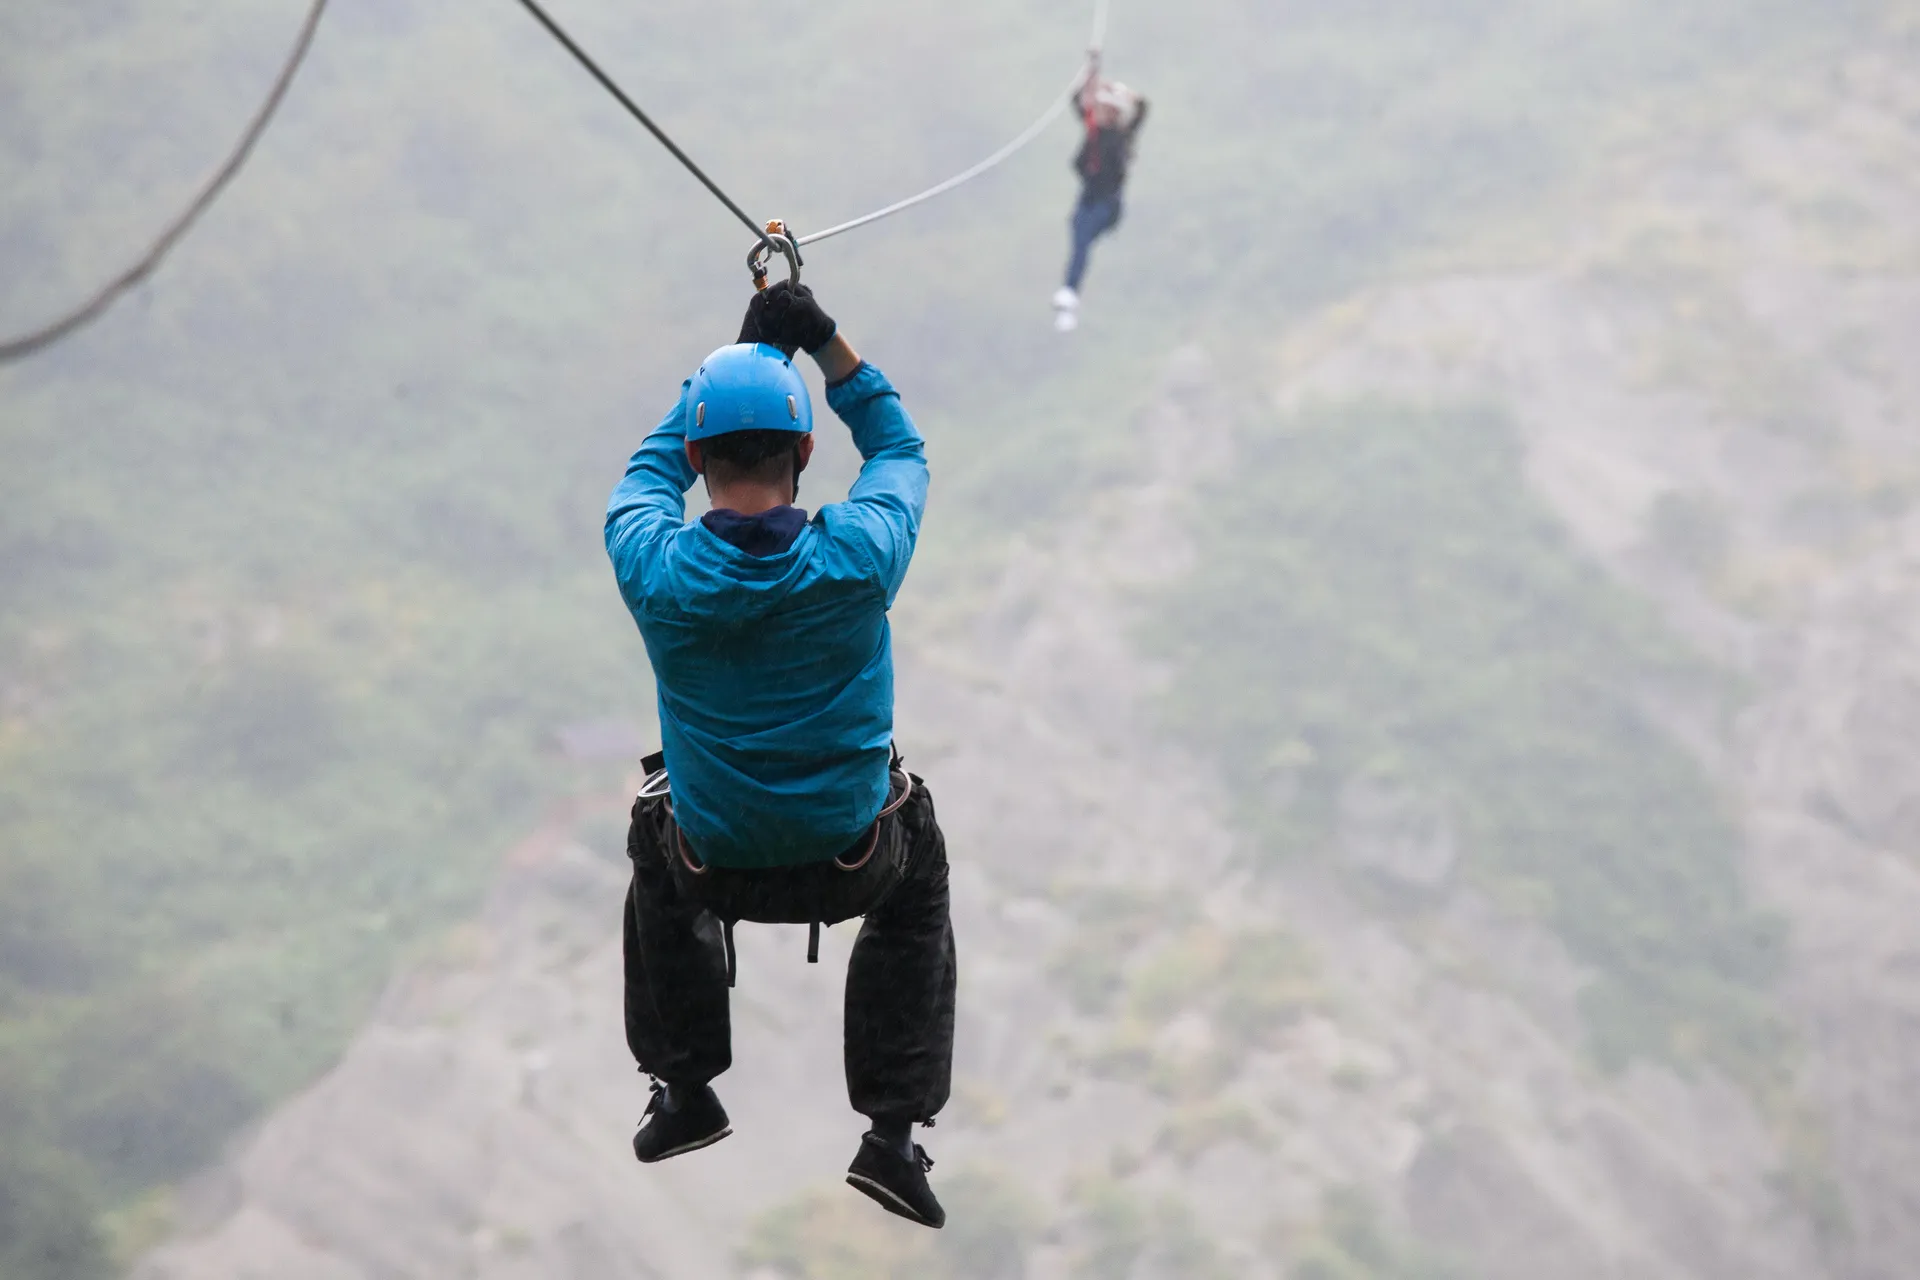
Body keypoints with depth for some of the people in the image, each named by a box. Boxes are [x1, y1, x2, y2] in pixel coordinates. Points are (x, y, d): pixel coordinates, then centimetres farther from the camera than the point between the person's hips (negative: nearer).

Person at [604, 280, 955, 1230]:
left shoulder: (656, 568, -22)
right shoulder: (859, 553, -23)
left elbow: (654, 463, 3)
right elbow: (900, 448, 2)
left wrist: (745, 345, 6)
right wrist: (826, 343, 4)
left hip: (713, 859, 1)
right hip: (852, 859, -1)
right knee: (918, 882, 34)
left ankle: (683, 1090, 43)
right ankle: (894, 1131, 24)